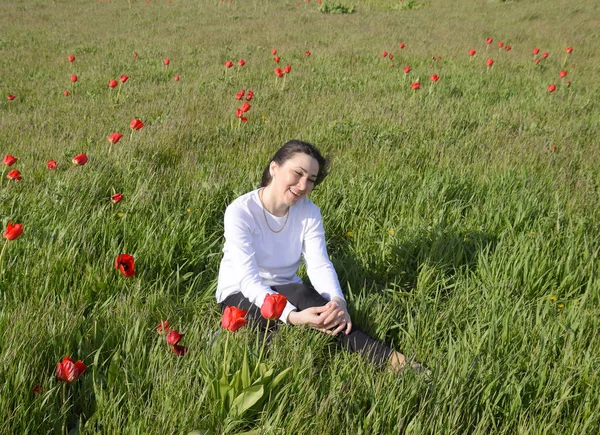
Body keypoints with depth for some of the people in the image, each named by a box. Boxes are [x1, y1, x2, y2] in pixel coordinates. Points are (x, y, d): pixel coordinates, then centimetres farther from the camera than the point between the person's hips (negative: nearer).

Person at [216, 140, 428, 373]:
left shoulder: (309, 212, -6)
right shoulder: (240, 212, -21)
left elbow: (319, 265, -15)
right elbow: (249, 280, -28)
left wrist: (337, 301, -38)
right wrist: (292, 316, -43)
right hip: (240, 294, -4)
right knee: (299, 295, -34)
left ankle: (392, 359, -35)